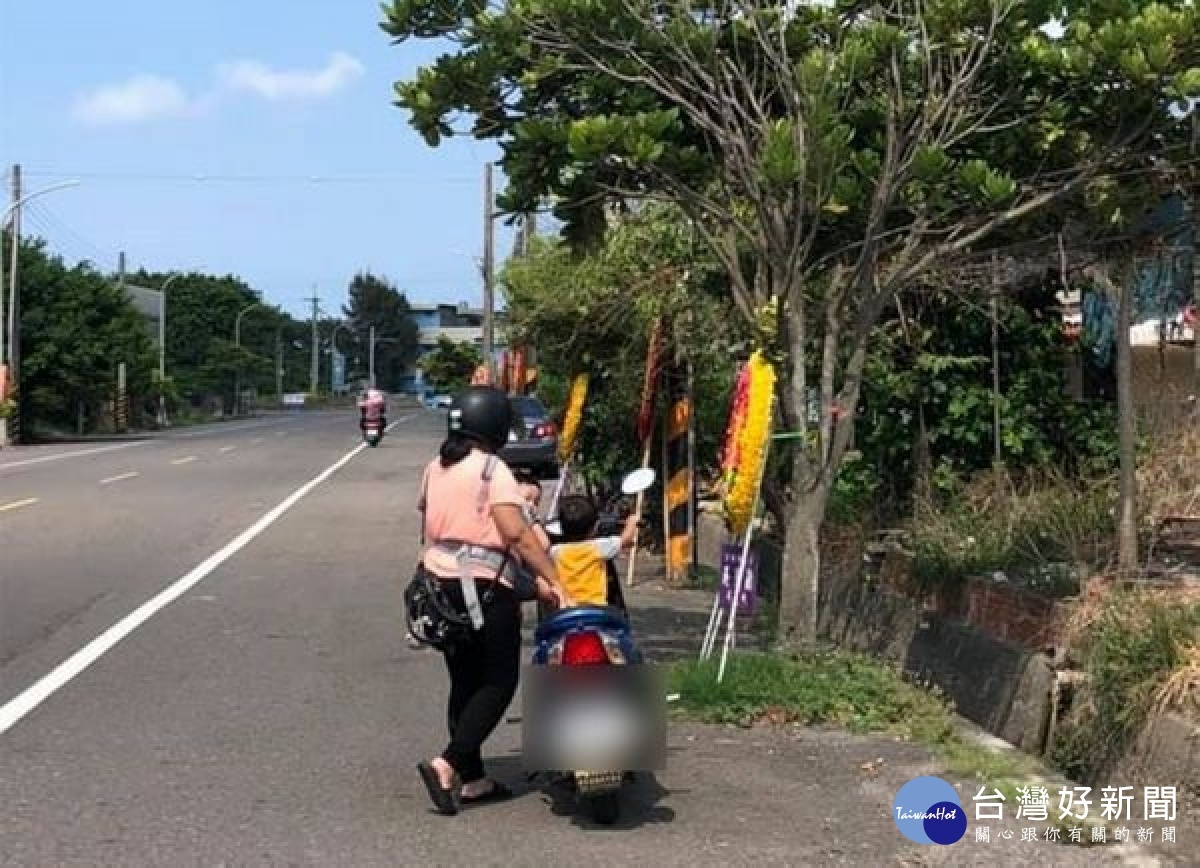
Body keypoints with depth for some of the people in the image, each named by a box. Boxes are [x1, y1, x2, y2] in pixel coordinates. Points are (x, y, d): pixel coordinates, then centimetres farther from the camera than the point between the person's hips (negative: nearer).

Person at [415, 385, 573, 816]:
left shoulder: (435, 469, 11)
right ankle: (447, 765, -13)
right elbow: (517, 533, -19)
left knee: (464, 683, 15)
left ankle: (472, 779, 19)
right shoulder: (492, 470, -12)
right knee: (498, 683, 0)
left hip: (437, 582, 8)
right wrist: (552, 580, -19)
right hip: (484, 587, -8)